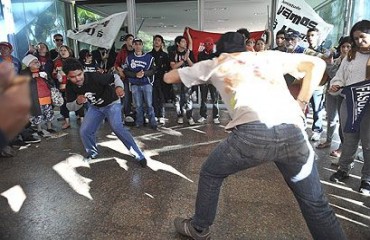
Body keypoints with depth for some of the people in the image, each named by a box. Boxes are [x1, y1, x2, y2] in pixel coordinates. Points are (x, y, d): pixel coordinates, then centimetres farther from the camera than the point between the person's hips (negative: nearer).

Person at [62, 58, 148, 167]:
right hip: (95, 107, 6)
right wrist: (78, 102, -32)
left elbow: (115, 77, -23)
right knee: (84, 131, -1)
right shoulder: (70, 87, -17)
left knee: (117, 127, -27)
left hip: (111, 103, -5)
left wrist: (119, 87, -46)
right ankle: (93, 152, 30)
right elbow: (70, 107, -8)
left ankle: (139, 155, -21)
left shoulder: (94, 77, -32)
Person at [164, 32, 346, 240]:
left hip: (252, 132, -2)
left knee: (210, 175, 26)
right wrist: (301, 104, 23)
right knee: (315, 203, 22)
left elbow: (169, 77, 35)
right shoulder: (271, 56, 30)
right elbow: (317, 64, 25)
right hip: (293, 133, 3)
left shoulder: (215, 63, 25)